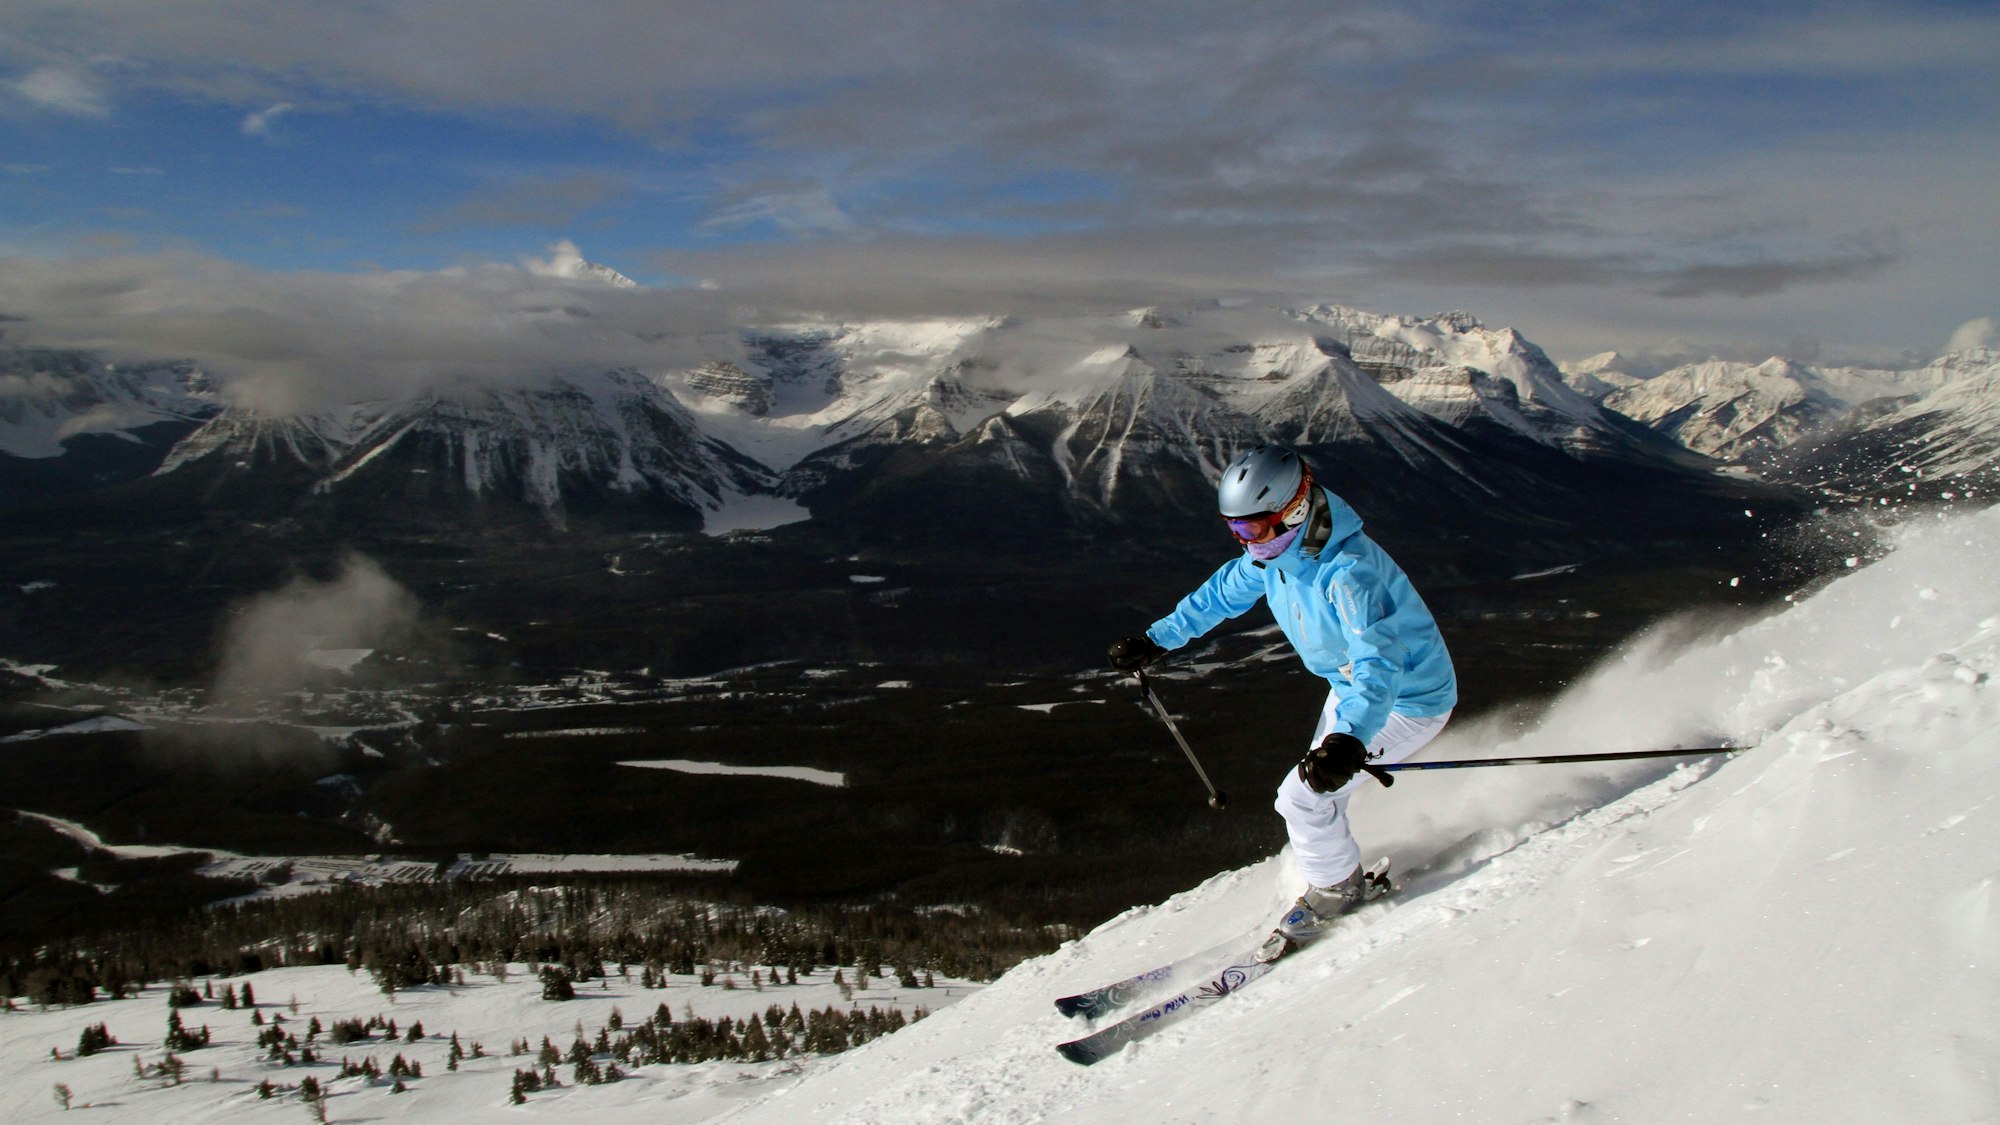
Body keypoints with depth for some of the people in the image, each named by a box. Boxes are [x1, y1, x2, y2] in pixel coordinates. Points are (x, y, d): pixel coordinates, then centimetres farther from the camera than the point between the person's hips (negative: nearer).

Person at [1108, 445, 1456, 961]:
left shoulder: (1349, 572, -36)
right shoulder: (1275, 552, -9)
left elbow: (1379, 661, -48)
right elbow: (1223, 592, 10)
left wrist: (1351, 738, -63)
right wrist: (1157, 640, 14)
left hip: (1408, 699, -9)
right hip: (1352, 686, 9)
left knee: (1303, 798, -11)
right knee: (1320, 793, 18)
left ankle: (1334, 892, 14)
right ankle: (1340, 884, 40)